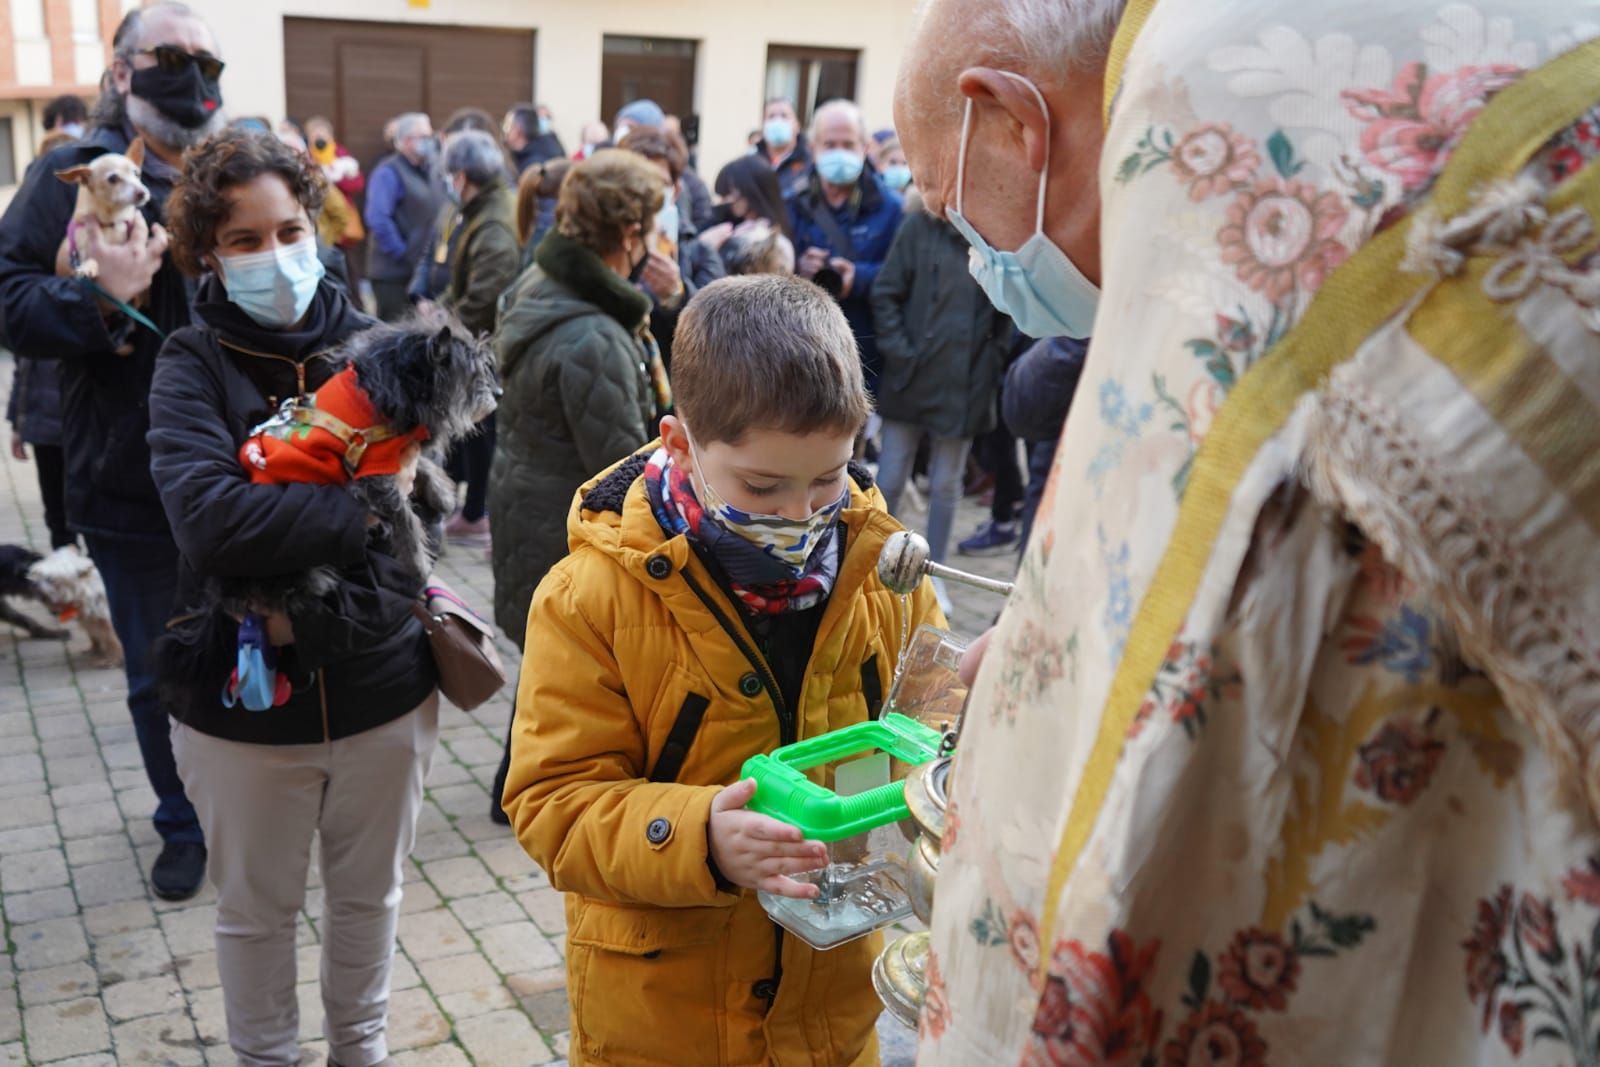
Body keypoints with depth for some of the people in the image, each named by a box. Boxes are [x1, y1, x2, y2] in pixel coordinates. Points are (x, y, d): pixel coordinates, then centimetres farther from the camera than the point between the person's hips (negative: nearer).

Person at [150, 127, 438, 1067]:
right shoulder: (193, 365, -9)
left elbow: (417, 503, -8)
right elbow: (209, 515, -25)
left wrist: (319, 600, -22)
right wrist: (362, 510, -23)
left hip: (381, 683, 2)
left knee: (369, 895, 21)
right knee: (257, 909, 18)